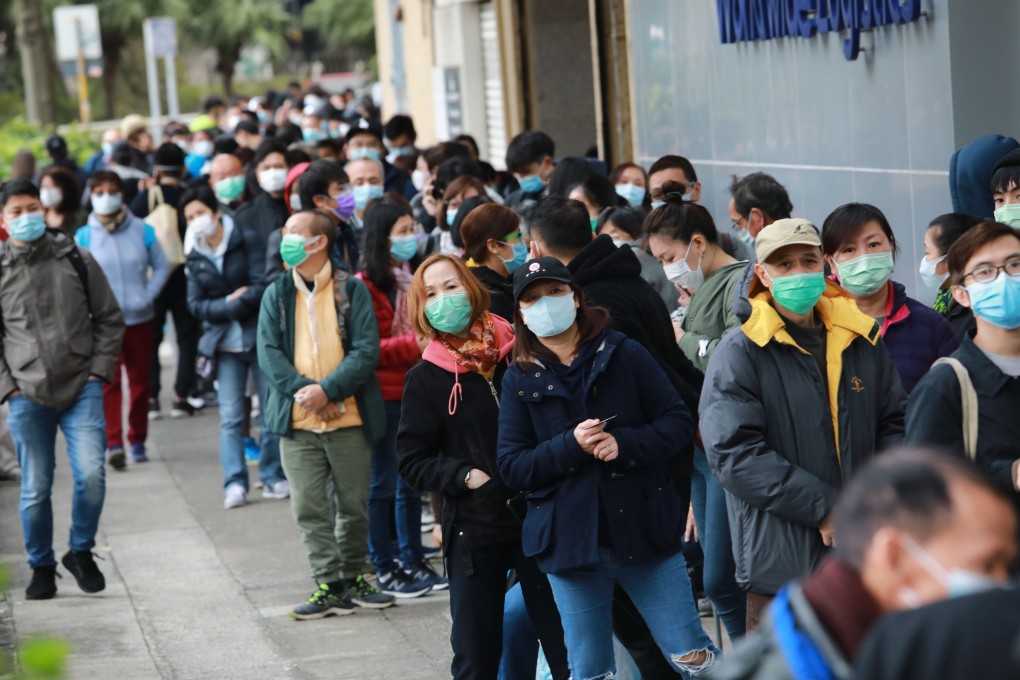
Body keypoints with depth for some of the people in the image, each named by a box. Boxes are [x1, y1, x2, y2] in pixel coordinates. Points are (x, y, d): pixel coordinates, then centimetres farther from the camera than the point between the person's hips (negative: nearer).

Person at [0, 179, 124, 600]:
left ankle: (81, 552, 10)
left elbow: (110, 319, 9)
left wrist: (99, 372, 0)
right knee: (35, 489, 4)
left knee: (91, 474, -13)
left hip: (82, 389, 0)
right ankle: (41, 567, 22)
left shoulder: (76, 260, 3)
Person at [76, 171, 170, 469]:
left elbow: (161, 267, 6)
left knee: (140, 381, 10)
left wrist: (148, 296, -5)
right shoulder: (84, 237, -4)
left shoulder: (142, 231, -2)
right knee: (109, 380, -12)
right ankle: (114, 444, -16)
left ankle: (137, 441, 22)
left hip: (139, 319, 2)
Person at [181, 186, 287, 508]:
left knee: (271, 409, 0)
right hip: (225, 345, 2)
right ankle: (234, 483, -7)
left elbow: (262, 287, -10)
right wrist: (230, 303, -12)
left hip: (260, 336, -2)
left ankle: (273, 478, 9)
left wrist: (225, 307, -11)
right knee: (230, 415, -5)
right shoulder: (195, 258, 10)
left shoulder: (247, 242, -1)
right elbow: (195, 305, 2)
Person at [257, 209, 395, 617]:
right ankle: (329, 587, 4)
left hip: (349, 416, -2)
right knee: (309, 508, -2)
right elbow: (269, 351, 1)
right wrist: (299, 389, -15)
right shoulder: (277, 294, 9)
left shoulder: (351, 290, 1)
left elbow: (366, 351, -6)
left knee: (355, 504, 8)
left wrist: (327, 389, -17)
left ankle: (353, 578, 22)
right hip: (297, 419, 2)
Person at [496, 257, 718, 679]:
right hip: (570, 543, 2)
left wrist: (625, 444, -19)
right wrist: (571, 446, -17)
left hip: (645, 533, -1)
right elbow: (511, 468, -1)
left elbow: (678, 422, -2)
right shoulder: (520, 379, 3)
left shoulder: (624, 354, 0)